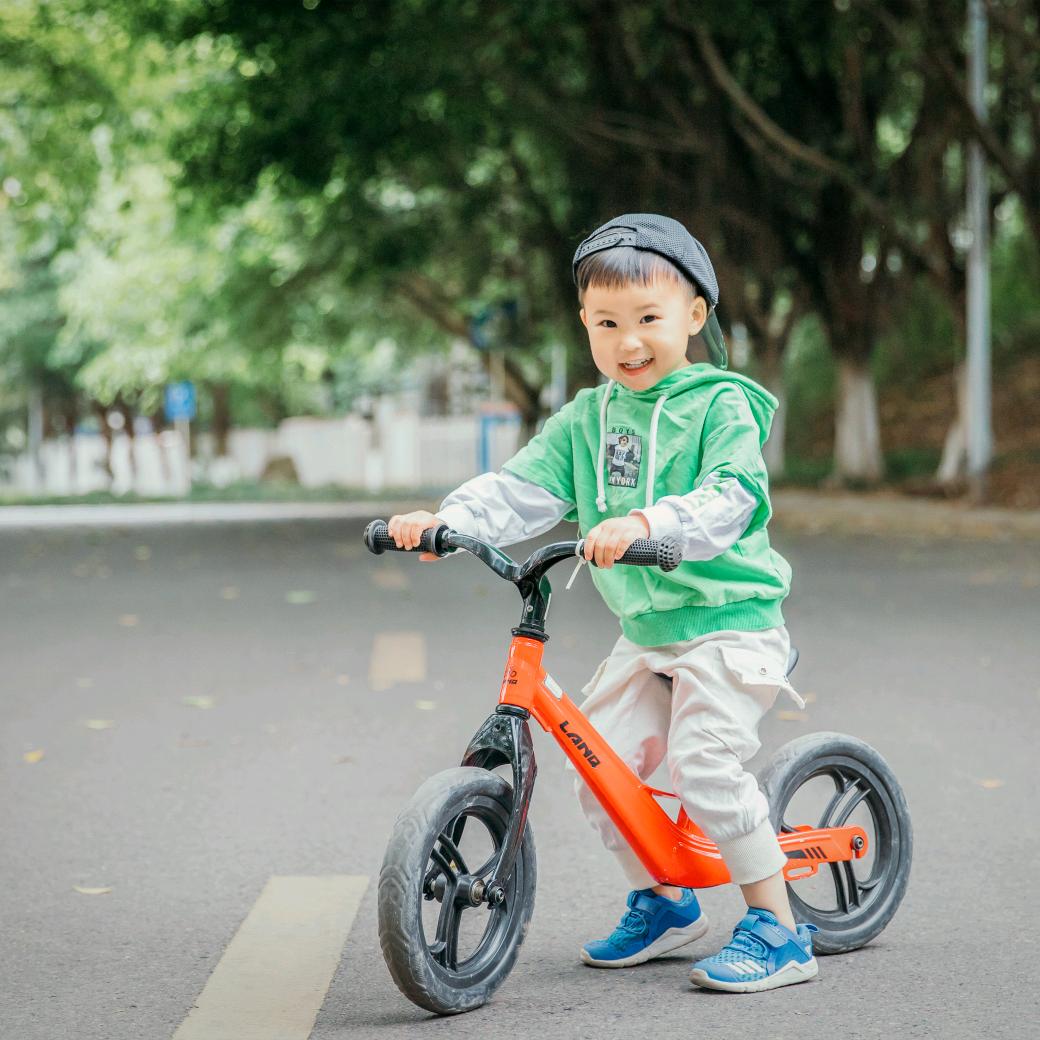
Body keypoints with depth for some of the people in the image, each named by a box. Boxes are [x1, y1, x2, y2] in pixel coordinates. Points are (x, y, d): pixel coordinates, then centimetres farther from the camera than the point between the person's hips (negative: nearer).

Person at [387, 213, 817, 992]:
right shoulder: (585, 418, 8)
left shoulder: (721, 405, -9)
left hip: (730, 620, -6)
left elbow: (728, 500, -25)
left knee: (705, 765, -17)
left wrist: (646, 524, -42)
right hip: (646, 631, 7)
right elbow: (521, 489, -1)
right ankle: (662, 902, 26)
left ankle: (778, 929, -3)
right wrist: (447, 520, -20)